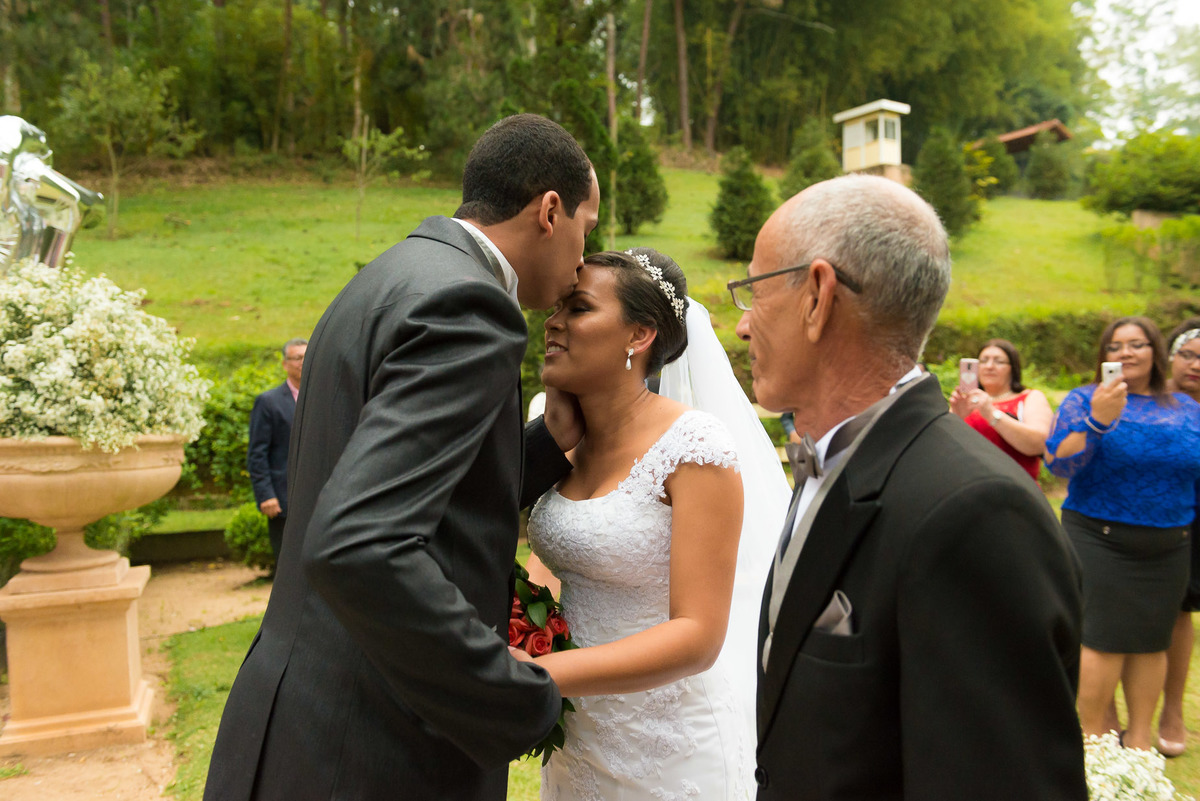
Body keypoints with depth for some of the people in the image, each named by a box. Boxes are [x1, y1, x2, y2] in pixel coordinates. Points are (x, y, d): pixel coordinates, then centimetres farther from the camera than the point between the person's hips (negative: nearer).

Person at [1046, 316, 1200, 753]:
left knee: (1152, 640, 10)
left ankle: (1139, 736, 25)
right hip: (1101, 541, -4)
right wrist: (1098, 419, -26)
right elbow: (1060, 463, -14)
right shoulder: (1086, 400, -2)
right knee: (1105, 638, -4)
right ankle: (1093, 737, 11)